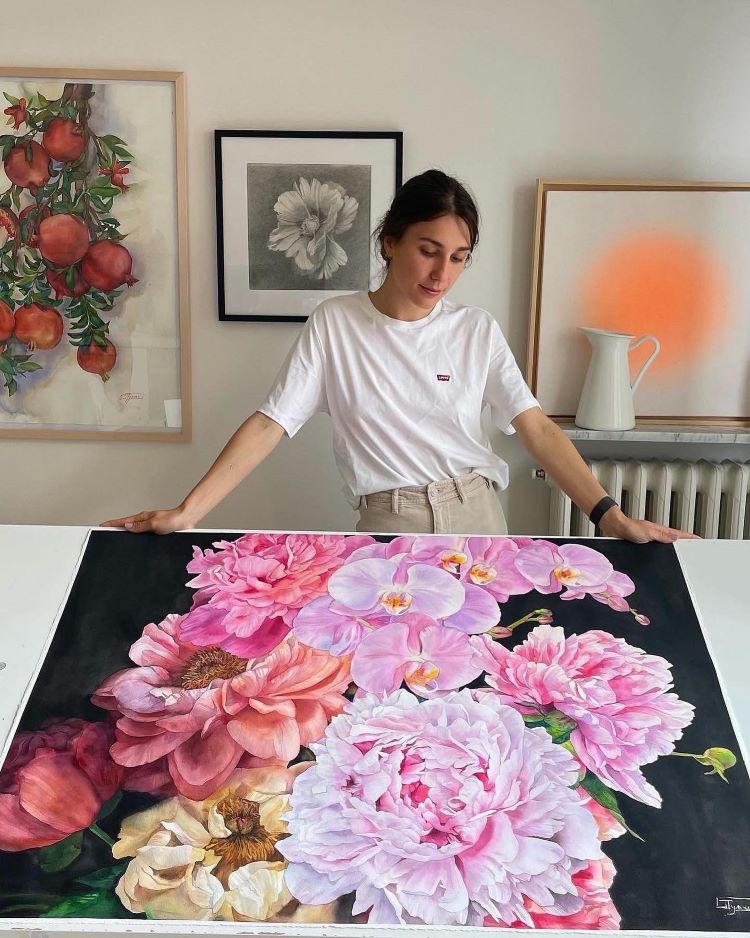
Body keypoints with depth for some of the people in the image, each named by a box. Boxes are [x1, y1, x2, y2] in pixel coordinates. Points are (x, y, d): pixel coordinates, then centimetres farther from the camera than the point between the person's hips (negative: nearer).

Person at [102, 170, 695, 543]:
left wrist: (610, 515, -15)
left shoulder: (478, 330, 2)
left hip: (477, 516, 2)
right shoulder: (334, 324, -2)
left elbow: (537, 429, -3)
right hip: (388, 524, -1)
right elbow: (268, 426, -5)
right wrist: (186, 513, -14)